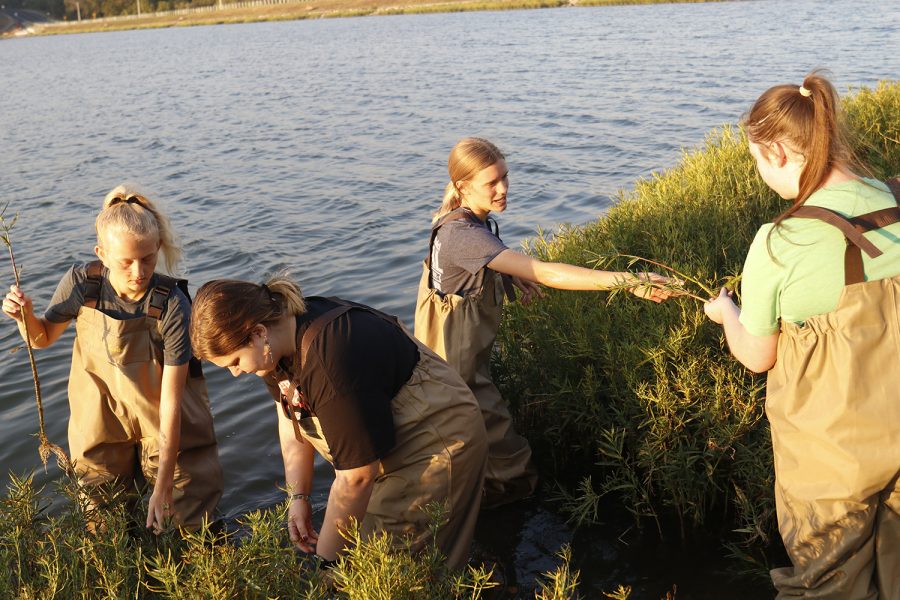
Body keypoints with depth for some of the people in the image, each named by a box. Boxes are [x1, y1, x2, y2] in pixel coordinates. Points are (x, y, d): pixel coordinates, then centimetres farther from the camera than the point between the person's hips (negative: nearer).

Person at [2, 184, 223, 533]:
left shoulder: (173, 307, -29)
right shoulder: (82, 283, -20)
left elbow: (171, 402, -26)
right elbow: (43, 337, 1)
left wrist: (163, 487, -24)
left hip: (163, 420, -2)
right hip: (101, 415, 3)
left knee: (187, 520, 7)